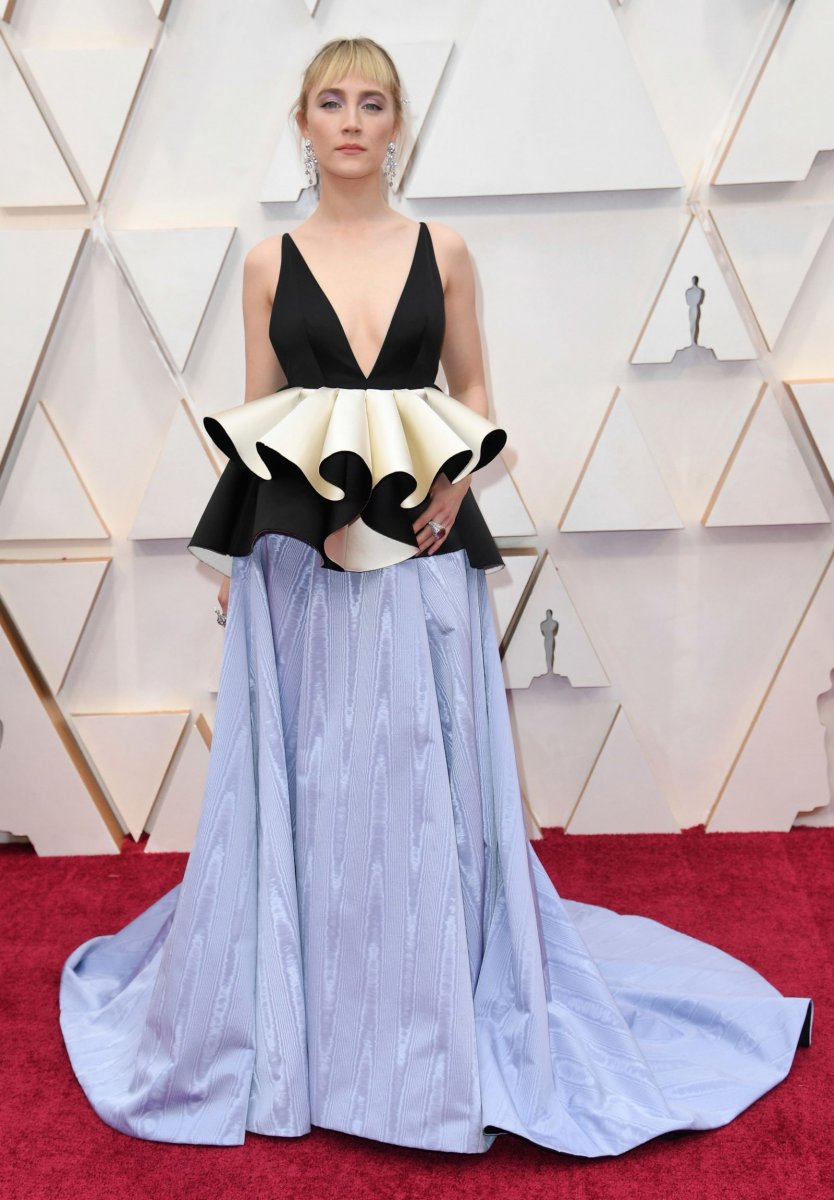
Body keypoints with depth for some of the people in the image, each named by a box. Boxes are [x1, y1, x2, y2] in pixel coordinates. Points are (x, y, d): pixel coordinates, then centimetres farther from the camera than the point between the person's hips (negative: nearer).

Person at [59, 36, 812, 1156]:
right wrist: (233, 557, 2)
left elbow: (475, 404, 11)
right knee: (301, 789, 5)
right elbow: (252, 424, 9)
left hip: (420, 555, 0)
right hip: (296, 557, 1)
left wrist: (456, 480, -9)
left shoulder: (442, 251, 8)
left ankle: (436, 1040, 23)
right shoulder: (269, 262, 8)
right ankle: (299, 1031, 26)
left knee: (425, 784, 3)